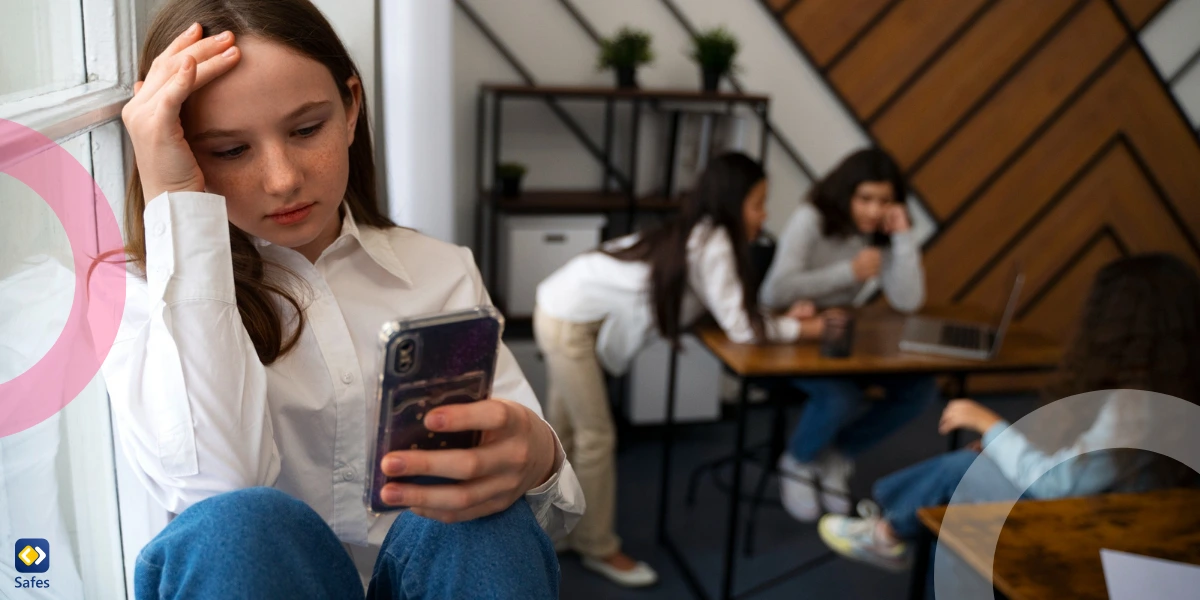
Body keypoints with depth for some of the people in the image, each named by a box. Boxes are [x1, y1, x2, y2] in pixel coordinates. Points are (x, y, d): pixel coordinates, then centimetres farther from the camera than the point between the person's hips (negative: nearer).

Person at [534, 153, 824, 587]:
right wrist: (800, 329, -7)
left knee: (565, 431, 20)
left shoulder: (698, 233, 7)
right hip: (570, 321, -9)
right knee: (596, 436, 1)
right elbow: (740, 329, -18)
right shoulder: (713, 244, -21)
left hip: (566, 308, 10)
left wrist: (784, 315, 1)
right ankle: (600, 549, 17)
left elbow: (729, 311, 5)